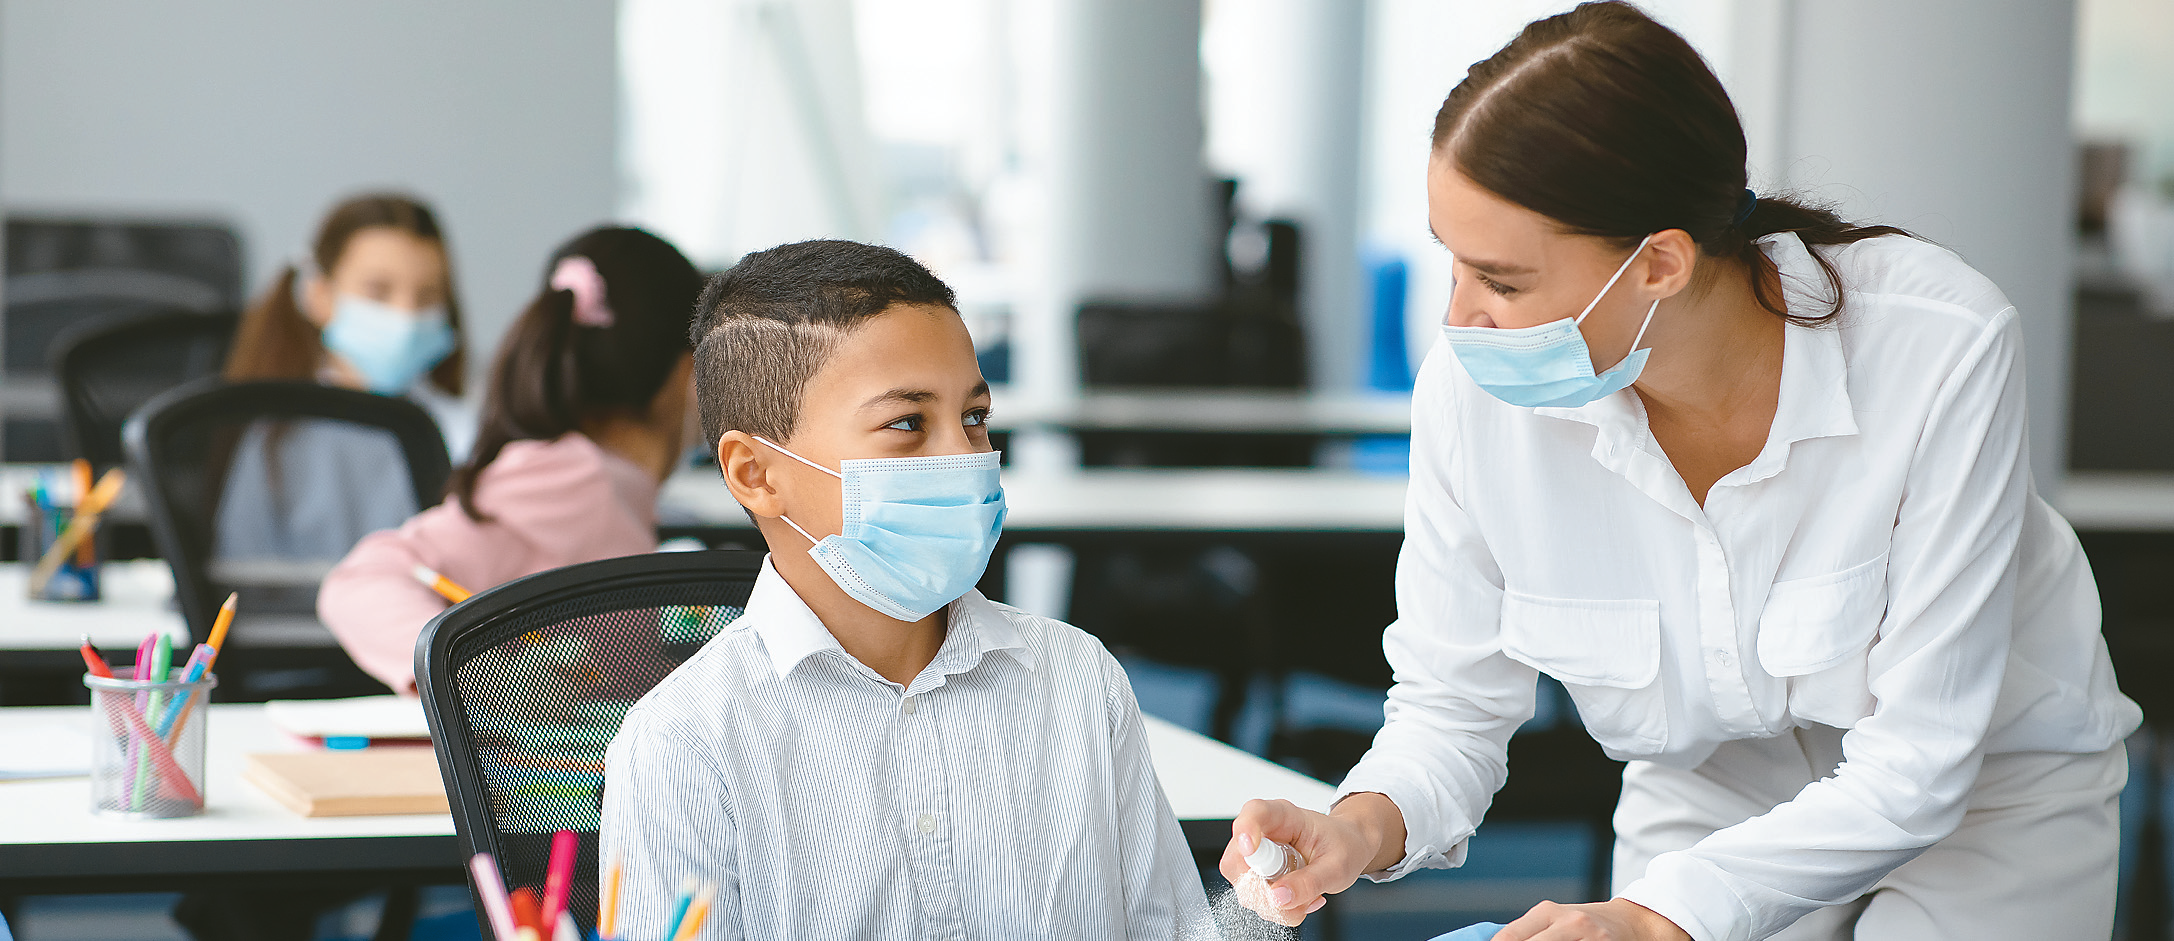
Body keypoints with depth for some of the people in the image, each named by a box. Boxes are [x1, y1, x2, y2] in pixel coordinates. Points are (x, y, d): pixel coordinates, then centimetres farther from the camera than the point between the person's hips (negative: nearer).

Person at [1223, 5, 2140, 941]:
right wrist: (1368, 823, -30)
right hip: (1709, 806, 2)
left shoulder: (1940, 348, -32)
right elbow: (1452, 702, -8)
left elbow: (1912, 766, -28)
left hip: (1992, 797, -2)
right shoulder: (1473, 390, -23)